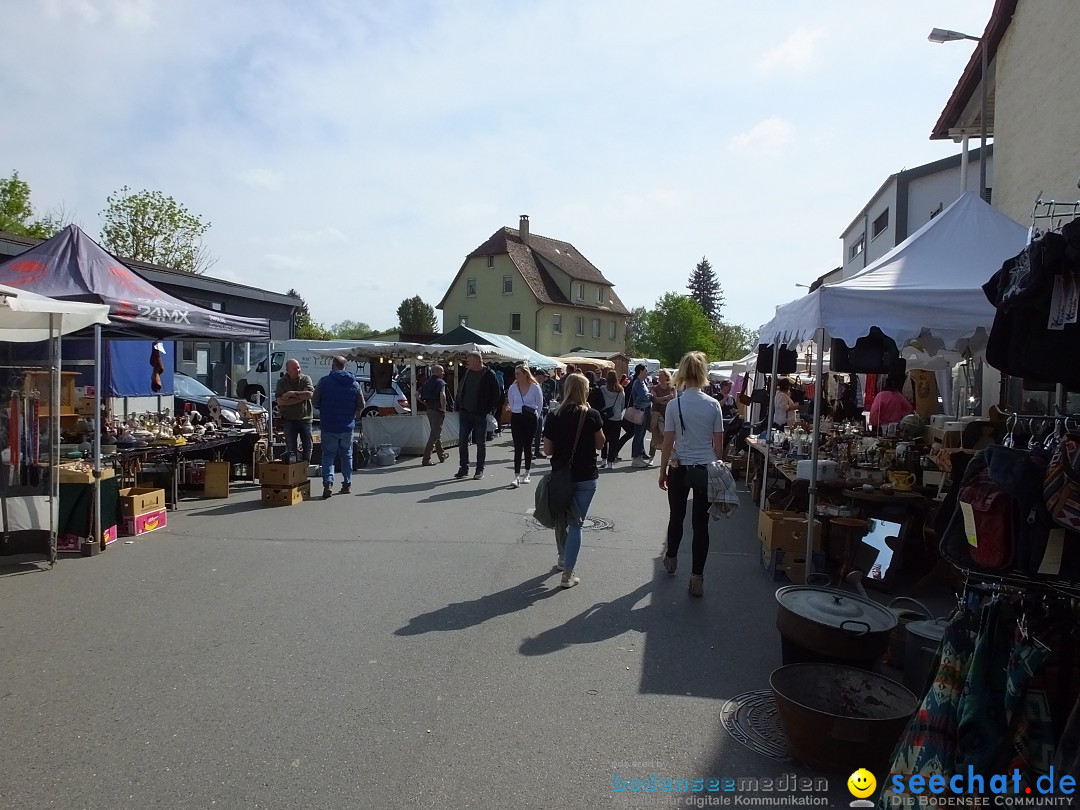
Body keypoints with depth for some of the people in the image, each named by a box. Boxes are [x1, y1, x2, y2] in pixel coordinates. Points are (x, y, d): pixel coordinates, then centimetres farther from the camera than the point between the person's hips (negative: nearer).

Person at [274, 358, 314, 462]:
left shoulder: (306, 379, 1)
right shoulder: (281, 382, 0)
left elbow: (310, 394, -15)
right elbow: (280, 401, -13)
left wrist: (292, 393, -18)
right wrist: (301, 397, -17)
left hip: (305, 418, 1)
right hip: (289, 420, -1)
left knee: (307, 446, 8)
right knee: (290, 448, 4)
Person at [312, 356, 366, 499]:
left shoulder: (325, 381, -9)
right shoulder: (354, 383, 0)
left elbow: (315, 402, -5)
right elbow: (361, 405, 2)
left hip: (329, 426, -2)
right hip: (347, 426, 2)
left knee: (328, 455, 5)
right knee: (347, 455, 15)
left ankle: (328, 483, -10)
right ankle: (347, 484, 17)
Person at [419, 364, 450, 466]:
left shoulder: (427, 382, 11)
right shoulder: (440, 382, -12)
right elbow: (442, 395, -29)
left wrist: (426, 404, 15)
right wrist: (443, 407, -18)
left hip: (429, 410, 8)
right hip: (438, 411, -8)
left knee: (436, 433, 20)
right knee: (434, 435, -4)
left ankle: (442, 456, 33)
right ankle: (426, 459, -7)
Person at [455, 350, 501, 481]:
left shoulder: (489, 375, -9)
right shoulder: (467, 372, 7)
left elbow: (497, 394, -7)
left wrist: (488, 409, -9)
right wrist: (460, 406, 9)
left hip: (480, 415, -5)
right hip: (465, 413, 5)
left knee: (481, 443, 5)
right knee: (462, 441, 4)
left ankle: (480, 470, 13)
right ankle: (464, 468, 15)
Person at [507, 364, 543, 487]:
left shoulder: (535, 387, -6)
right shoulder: (512, 388, 0)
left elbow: (540, 405, 4)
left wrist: (533, 415, 11)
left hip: (531, 419, -1)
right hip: (516, 418, 1)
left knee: (527, 446, 7)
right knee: (518, 447, -6)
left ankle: (526, 474, 20)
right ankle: (516, 476, -9)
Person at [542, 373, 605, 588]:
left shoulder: (554, 417, -6)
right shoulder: (592, 415, -10)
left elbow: (547, 450, -3)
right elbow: (600, 443, 2)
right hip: (585, 477, -2)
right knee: (576, 523, 5)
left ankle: (563, 559, 39)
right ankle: (568, 574, 4)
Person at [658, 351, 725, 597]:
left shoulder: (674, 404, -9)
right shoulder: (714, 405, -5)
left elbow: (668, 443, -7)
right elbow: (718, 444, -1)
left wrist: (663, 471, 4)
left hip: (680, 468, 0)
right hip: (706, 469, 0)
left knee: (676, 517, 19)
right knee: (701, 523, 5)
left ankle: (671, 559, 41)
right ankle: (697, 577, 6)